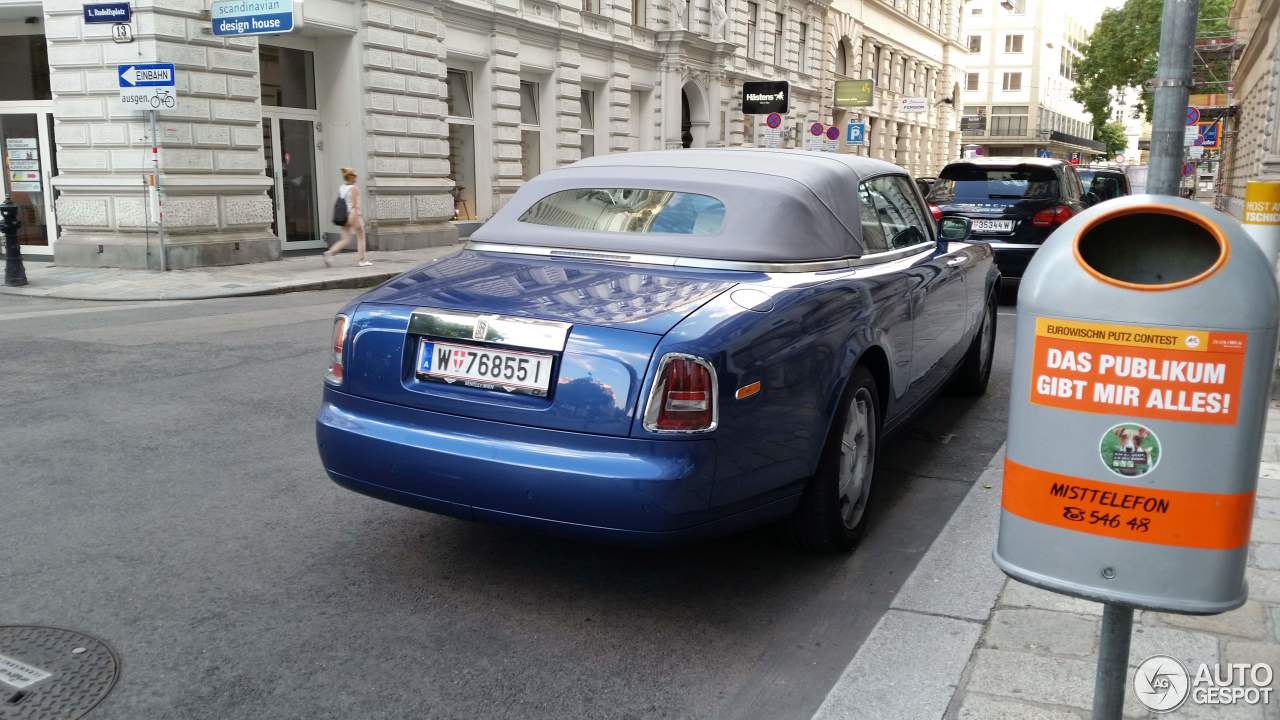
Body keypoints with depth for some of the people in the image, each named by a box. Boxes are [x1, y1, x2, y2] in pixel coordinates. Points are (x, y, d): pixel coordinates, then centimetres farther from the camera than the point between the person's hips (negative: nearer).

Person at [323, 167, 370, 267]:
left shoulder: (341, 188, 10)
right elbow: (354, 205, -18)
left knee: (345, 239, 7)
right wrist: (356, 219, -22)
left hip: (344, 216, 6)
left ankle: (330, 252, -13)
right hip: (354, 215, -6)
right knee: (360, 237, 9)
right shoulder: (354, 189, -11)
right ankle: (361, 260, 12)